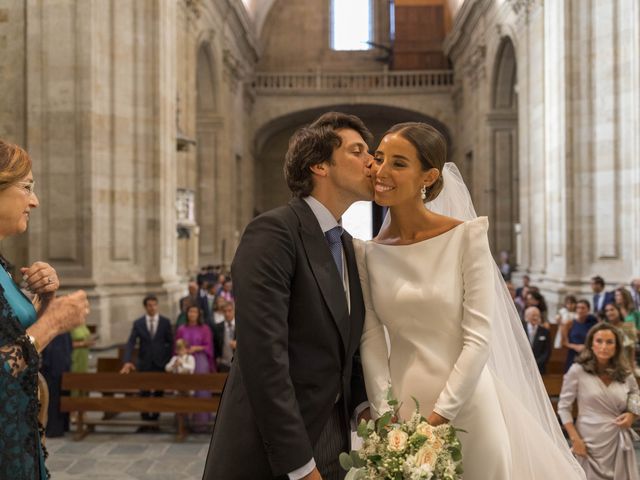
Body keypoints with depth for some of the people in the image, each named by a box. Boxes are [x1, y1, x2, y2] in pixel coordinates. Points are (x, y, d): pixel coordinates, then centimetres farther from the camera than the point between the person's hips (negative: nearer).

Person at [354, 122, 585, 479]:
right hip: (401, 406, 3)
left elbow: (478, 337, -13)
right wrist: (384, 416, -10)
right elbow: (372, 341, -2)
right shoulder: (367, 251, -1)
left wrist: (438, 417, -14)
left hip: (466, 405, -2)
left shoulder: (466, 236, -10)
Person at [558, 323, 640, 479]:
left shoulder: (626, 374, 4)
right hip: (590, 443, -3)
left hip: (619, 442, 3)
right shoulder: (578, 371, -7)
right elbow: (563, 407, -4)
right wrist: (575, 438, -10)